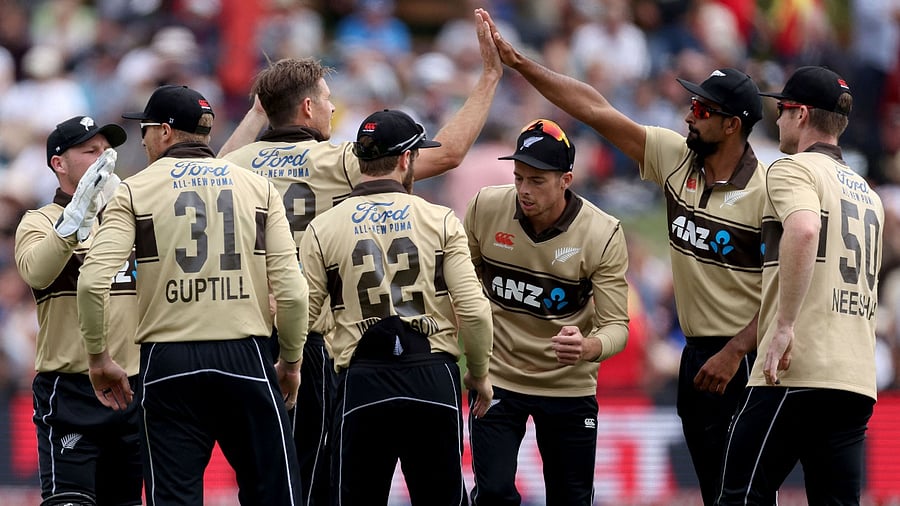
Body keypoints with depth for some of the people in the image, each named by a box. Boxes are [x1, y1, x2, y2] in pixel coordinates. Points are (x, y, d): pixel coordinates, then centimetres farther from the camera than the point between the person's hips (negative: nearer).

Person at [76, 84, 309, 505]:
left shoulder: (135, 191, 3)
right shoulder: (258, 187, 7)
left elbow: (93, 281, -10)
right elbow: (291, 289, -2)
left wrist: (98, 358, 2)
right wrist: (291, 362, 11)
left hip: (168, 361, -1)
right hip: (246, 359, 1)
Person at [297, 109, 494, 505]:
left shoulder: (323, 228, 3)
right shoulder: (440, 221, 2)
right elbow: (473, 310, -3)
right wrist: (479, 374, 12)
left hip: (361, 382, 0)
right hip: (434, 381, 0)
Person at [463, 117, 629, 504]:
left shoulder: (603, 234, -16)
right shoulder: (486, 208, -10)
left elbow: (616, 326, -18)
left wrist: (587, 348, -40)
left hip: (569, 386, 0)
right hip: (497, 375, 0)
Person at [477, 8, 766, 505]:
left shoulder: (767, 191, -13)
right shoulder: (675, 158, 5)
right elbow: (595, 110, 5)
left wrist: (733, 353, -19)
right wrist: (517, 62, 1)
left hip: (744, 357, -7)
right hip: (696, 352, 7)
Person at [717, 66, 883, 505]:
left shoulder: (793, 169, -3)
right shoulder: (867, 193, 23)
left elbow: (804, 230, -25)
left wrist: (784, 326, -24)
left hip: (797, 373, -8)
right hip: (858, 381, 8)